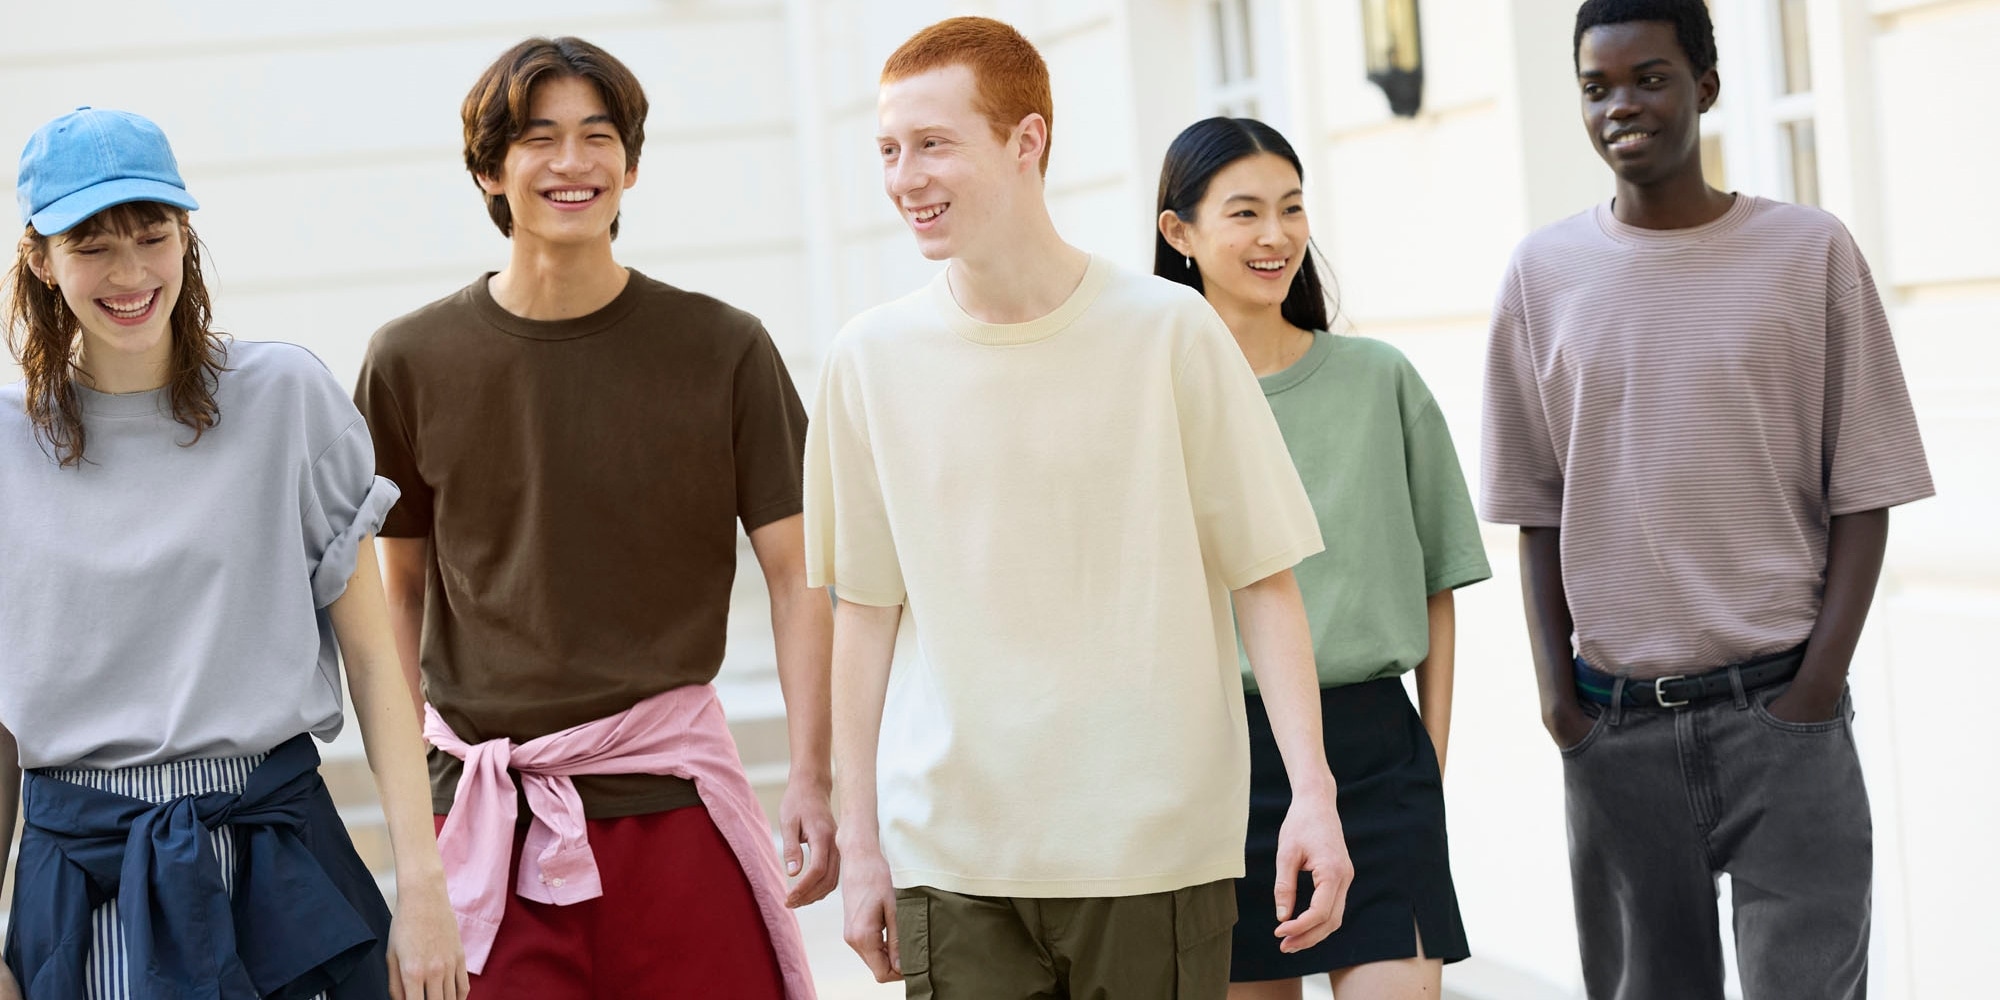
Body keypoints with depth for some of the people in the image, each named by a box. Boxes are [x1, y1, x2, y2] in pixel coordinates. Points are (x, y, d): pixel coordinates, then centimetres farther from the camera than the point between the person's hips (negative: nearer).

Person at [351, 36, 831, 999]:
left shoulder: (723, 350, 1)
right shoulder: (413, 361, 3)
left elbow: (796, 576, 2)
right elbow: (401, 589, 13)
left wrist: (812, 781, -6)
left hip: (673, 798, 0)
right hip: (488, 815, 1)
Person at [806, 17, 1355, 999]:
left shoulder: (1169, 331, -3)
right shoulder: (872, 358, 3)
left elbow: (1263, 577, 0)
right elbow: (866, 608, 9)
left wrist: (1312, 791, -8)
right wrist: (860, 839, 8)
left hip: (1157, 850, -1)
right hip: (949, 857, 2)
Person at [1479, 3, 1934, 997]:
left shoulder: (1810, 252, 2)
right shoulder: (1544, 272, 7)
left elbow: (1863, 493, 1)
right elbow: (1538, 507, 10)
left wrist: (1821, 677, -8)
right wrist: (1556, 684, 0)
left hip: (1780, 705, -2)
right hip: (1614, 718, 2)